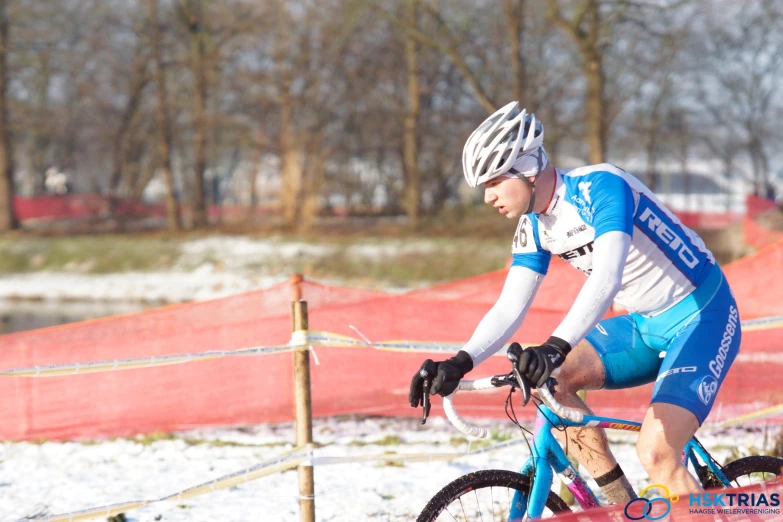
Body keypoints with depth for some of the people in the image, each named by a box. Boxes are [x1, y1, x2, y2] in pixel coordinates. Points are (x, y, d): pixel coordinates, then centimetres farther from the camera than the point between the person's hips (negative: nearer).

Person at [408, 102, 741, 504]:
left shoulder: (600, 187, -23)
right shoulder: (534, 227, 1)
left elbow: (607, 280, -37)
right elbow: (508, 309, -1)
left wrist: (557, 347, -50)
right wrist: (460, 363, -18)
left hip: (704, 318, -8)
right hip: (647, 325, 8)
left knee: (655, 452, -24)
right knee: (548, 379, -9)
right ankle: (623, 511, -2)